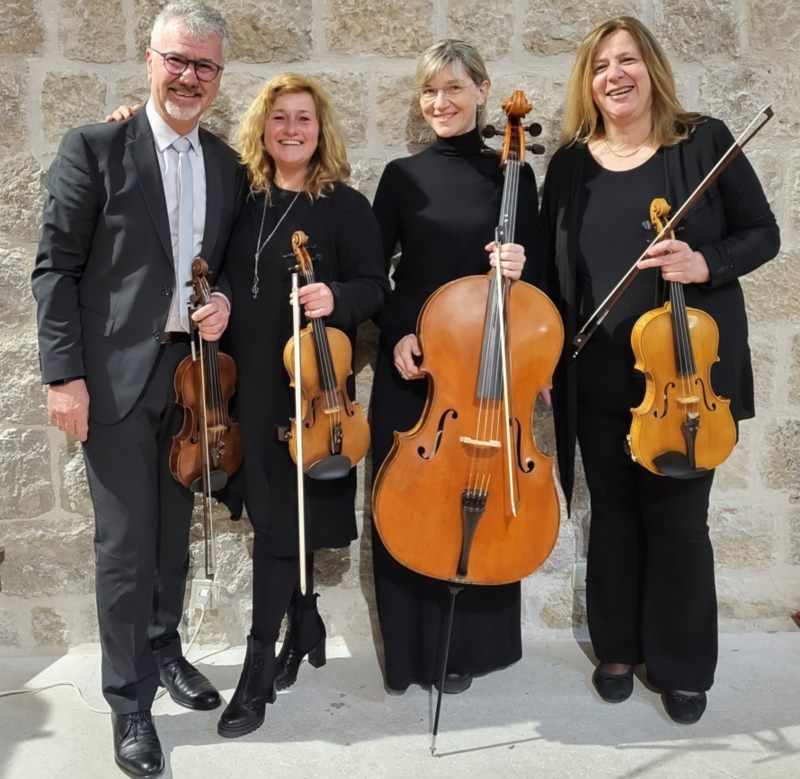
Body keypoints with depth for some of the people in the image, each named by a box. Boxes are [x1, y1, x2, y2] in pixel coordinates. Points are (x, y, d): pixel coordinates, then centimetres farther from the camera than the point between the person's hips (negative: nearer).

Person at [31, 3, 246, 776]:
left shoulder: (227, 166, 9)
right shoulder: (94, 148, -5)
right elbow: (55, 268, -7)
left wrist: (226, 303, -5)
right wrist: (64, 373, -13)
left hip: (193, 370, 5)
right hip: (118, 373, -4)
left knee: (173, 530, 16)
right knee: (125, 542, 2)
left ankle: (164, 648, 38)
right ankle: (129, 701, 17)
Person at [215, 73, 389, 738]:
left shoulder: (346, 205, -4)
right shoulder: (244, 201, 8)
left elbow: (374, 288, -7)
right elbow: (229, 282, 16)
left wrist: (334, 298, -25)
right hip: (250, 381, 5)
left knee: (281, 514, -4)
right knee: (272, 507, 14)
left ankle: (259, 667, 5)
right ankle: (306, 627, 33)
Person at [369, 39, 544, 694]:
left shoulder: (512, 177, 3)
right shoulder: (402, 176, 5)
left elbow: (533, 276, 5)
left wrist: (519, 267, -17)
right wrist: (396, 334, -10)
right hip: (411, 366, 1)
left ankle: (466, 647, 23)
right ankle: (412, 647, 22)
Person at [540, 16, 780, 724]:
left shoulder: (705, 141, -2)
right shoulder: (570, 164, 5)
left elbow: (762, 234, 1)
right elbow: (552, 265, 9)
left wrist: (707, 263, -19)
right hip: (599, 381, 3)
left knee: (677, 519, 5)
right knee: (613, 515, 14)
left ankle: (683, 665, 25)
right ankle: (618, 648, 33)